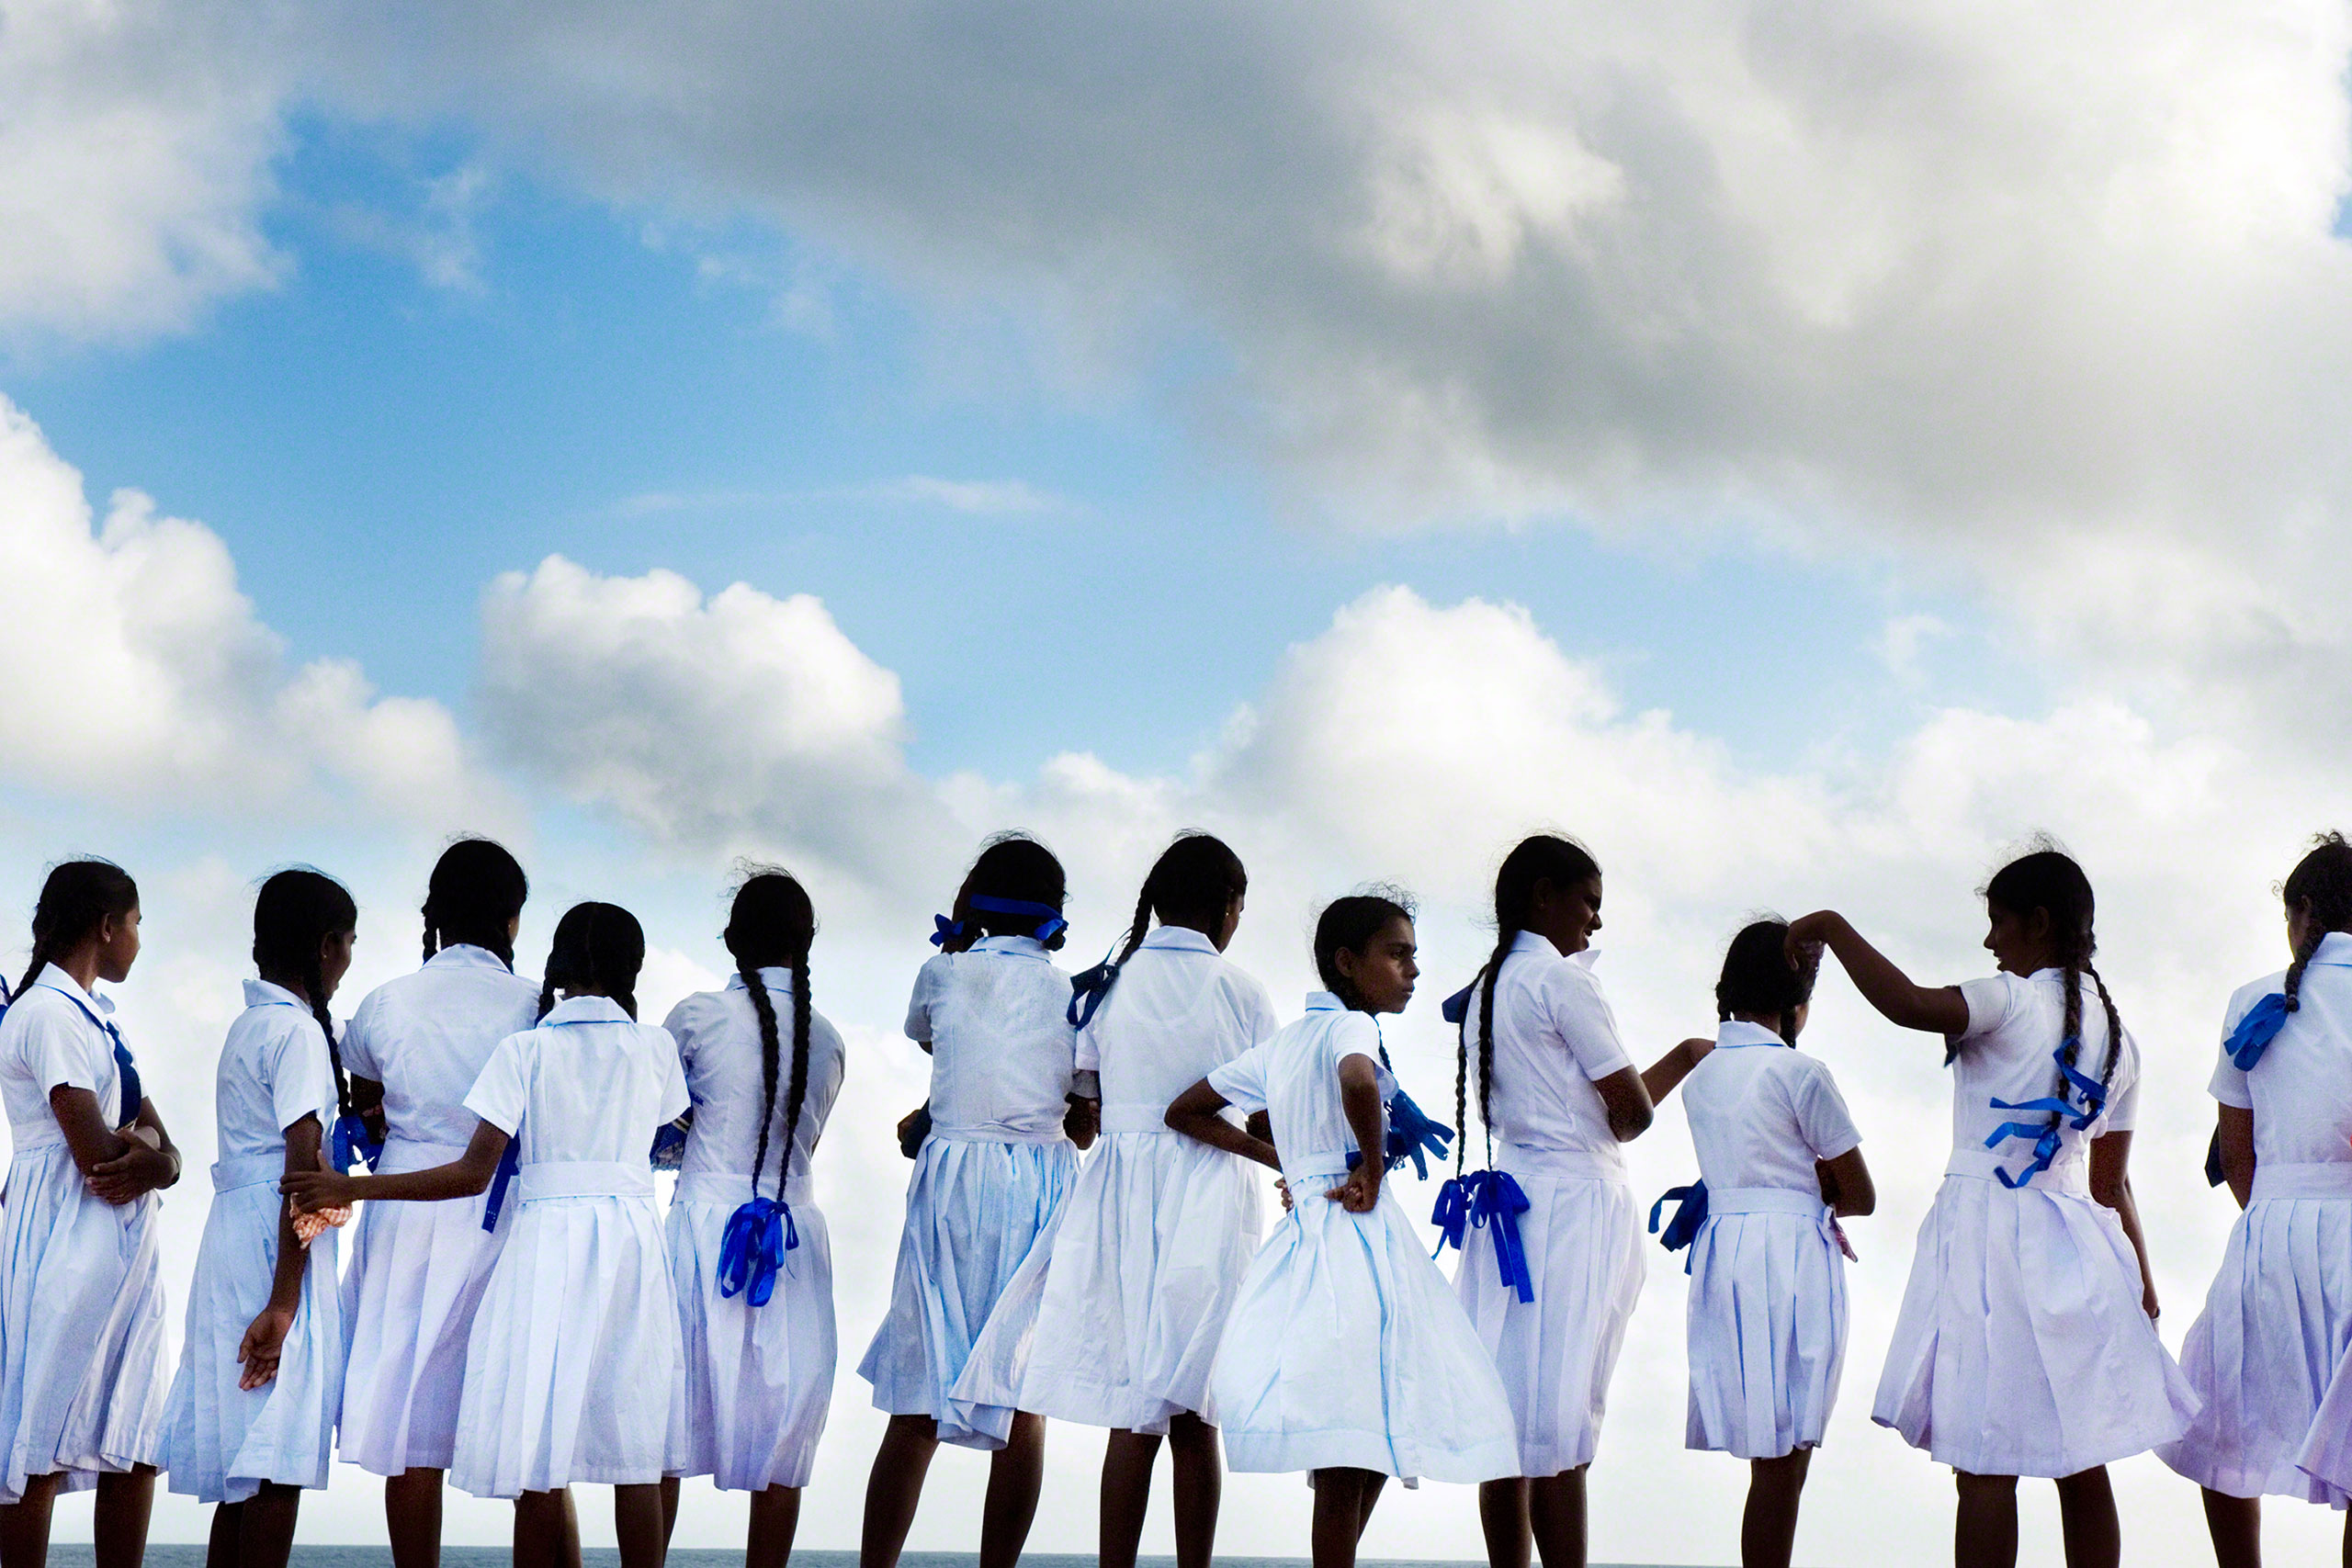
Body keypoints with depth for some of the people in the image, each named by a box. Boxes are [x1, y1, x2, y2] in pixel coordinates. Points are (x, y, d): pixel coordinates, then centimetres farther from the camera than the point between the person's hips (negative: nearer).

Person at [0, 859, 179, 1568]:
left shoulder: (93, 1017, 19)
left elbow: (161, 1144, 12)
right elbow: (100, 1161, -18)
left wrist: (156, 1161, -11)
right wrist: (147, 1150, 2)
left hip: (124, 1245, 9)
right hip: (67, 1249, -9)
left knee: (135, 1449, 8)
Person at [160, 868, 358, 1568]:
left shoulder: (249, 1024, 17)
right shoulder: (298, 1031, -11)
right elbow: (303, 1168, -18)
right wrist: (284, 1302, -21)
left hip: (236, 1227, 9)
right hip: (276, 1245, -9)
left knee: (243, 1462, 12)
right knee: (278, 1457, -8)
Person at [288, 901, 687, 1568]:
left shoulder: (524, 1050, -1)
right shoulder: (654, 1048, 7)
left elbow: (474, 1172, -7)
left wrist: (353, 1187, -2)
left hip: (547, 1237, -2)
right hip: (633, 1236, 3)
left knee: (540, 1460, 1)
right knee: (635, 1452, 5)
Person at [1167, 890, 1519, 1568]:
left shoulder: (1280, 1045, 18)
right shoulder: (1350, 1025, -6)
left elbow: (1183, 1113, 24)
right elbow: (1358, 1082, -32)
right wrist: (1371, 1168, -16)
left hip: (1303, 1232, 9)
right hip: (1355, 1230, -9)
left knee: (1350, 1459, 10)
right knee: (1349, 1461, -9)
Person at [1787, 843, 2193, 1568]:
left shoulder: (2013, 1000, -8)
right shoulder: (2116, 1035, 14)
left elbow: (1909, 1005, -27)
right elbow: (2111, 1181, 16)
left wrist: (1832, 928, -15)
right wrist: (2141, 1282, 25)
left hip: (1988, 1227, -7)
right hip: (2076, 1248, 7)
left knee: (1984, 1467, -7)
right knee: (2082, 1472, 11)